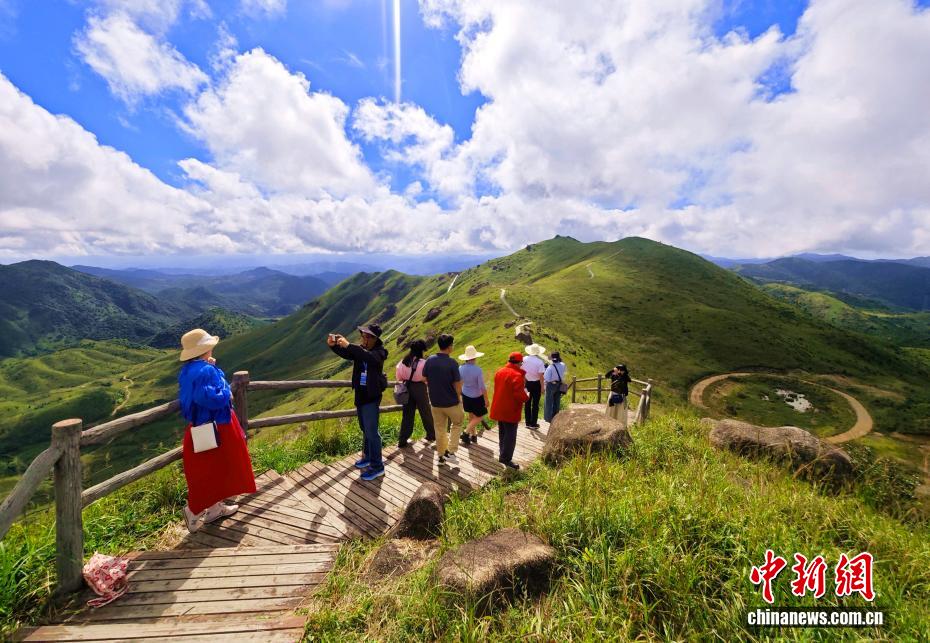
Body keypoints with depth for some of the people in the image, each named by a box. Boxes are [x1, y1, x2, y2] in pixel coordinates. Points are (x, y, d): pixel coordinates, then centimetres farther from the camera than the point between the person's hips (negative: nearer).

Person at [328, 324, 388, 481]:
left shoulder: (379, 352, -15)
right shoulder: (359, 349, 4)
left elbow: (369, 357, -37)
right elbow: (345, 353, -9)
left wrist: (349, 345, -43)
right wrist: (333, 345, -29)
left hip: (371, 397, -7)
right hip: (360, 396, 7)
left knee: (371, 431, -4)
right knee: (365, 429, 21)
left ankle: (377, 466, 6)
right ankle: (368, 457, 37)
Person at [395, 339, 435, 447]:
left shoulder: (403, 362, -4)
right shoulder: (423, 363, -17)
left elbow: (399, 376, 1)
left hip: (408, 388, 4)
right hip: (420, 388, -4)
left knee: (407, 414, 13)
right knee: (426, 413, 14)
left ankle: (403, 440, 14)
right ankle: (431, 434, 32)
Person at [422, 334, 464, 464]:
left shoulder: (430, 360, -6)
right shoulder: (452, 363, -20)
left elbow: (425, 379, 3)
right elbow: (457, 385, -15)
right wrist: (459, 397, 3)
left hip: (435, 401, 4)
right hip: (451, 402, -4)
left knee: (439, 429, 18)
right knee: (457, 424, 21)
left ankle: (441, 456, 28)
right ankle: (450, 452, 15)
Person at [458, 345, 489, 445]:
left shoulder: (461, 368, -12)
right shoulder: (478, 370, -27)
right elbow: (482, 387, -23)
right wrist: (486, 400, -10)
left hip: (465, 395, 5)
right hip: (477, 397, -5)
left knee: (471, 415, 21)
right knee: (479, 416, 13)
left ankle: (473, 435, 33)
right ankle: (466, 433, 2)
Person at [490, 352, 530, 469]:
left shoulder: (499, 372, 7)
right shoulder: (516, 375, -20)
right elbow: (520, 396, -24)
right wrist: (527, 396, -2)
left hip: (499, 409, 8)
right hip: (510, 411, -8)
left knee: (502, 434, 18)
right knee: (510, 435, 2)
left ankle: (503, 456, 28)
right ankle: (506, 458, 6)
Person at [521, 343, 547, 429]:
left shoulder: (525, 360, -4)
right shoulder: (540, 362, -16)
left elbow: (522, 372, 3)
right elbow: (541, 375, -17)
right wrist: (542, 387, -7)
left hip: (527, 383, 3)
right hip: (536, 384, -3)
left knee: (527, 403, 13)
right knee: (535, 404, 7)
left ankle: (528, 423, 20)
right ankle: (533, 424, 14)